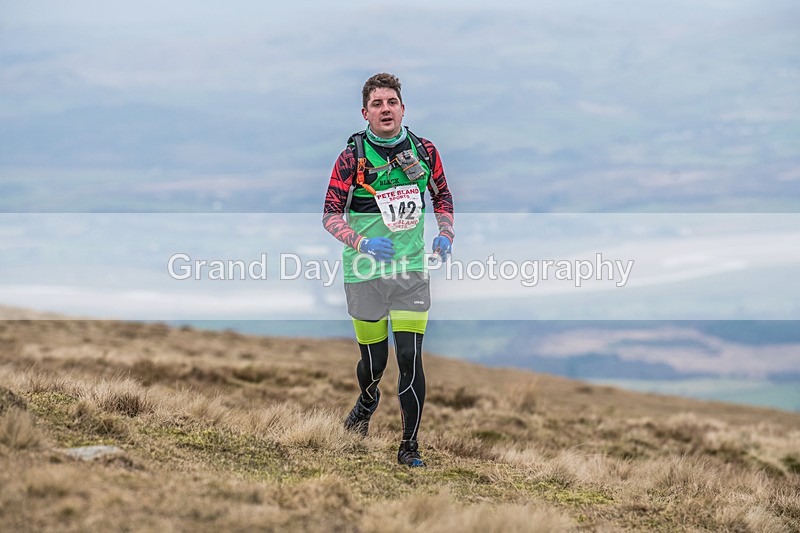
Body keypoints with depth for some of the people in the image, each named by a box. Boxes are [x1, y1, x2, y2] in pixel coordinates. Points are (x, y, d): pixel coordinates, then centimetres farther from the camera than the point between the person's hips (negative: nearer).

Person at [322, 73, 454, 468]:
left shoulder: (424, 151, 2)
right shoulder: (352, 158, -8)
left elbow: (442, 196, 17)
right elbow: (331, 214, -7)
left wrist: (445, 234, 0)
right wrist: (361, 242, -23)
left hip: (411, 269, 1)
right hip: (365, 272, -1)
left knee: (410, 359, -8)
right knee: (374, 361, 8)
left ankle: (409, 447, 2)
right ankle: (367, 400, 45)